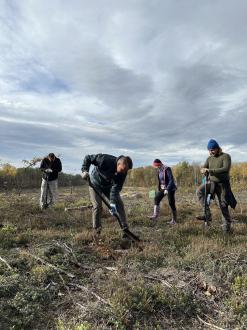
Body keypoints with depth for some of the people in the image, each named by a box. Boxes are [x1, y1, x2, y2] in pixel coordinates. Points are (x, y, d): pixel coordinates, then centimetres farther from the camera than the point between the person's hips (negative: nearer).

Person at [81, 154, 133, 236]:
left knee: (119, 204, -3)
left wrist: (112, 203, -33)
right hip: (95, 184, -4)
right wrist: (85, 170, -36)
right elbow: (88, 158, -23)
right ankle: (96, 231, 4)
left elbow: (116, 187, -24)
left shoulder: (123, 172, -23)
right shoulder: (105, 160, -36)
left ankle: (125, 229, 7)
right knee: (97, 206, -13)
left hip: (109, 186, 4)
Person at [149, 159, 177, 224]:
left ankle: (174, 220, 12)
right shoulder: (159, 171, 6)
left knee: (171, 203, -2)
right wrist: (159, 189, 15)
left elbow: (171, 180, -21)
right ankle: (155, 215, -16)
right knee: (156, 199, -13)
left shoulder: (167, 169, -16)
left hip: (170, 188, -7)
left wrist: (167, 189, -28)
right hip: (163, 188, 7)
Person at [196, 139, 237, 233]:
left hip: (222, 184, -4)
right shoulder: (209, 158, 7)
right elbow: (203, 168, 5)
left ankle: (227, 225, 18)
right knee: (200, 191, -21)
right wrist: (203, 170, -22)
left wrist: (210, 170, -32)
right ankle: (207, 214, -18)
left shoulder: (226, 156, -10)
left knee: (223, 205, 1)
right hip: (212, 183, 4)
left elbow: (226, 169, -24)